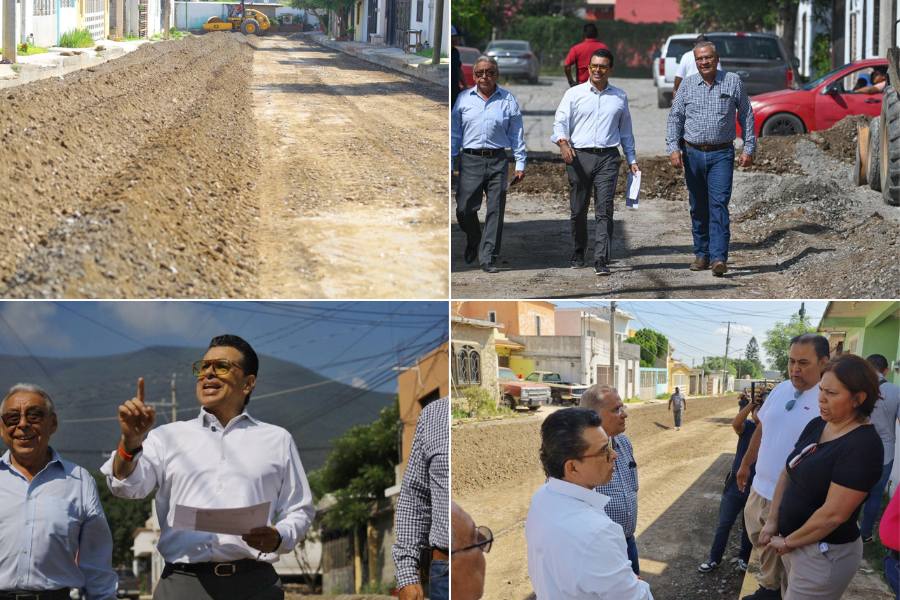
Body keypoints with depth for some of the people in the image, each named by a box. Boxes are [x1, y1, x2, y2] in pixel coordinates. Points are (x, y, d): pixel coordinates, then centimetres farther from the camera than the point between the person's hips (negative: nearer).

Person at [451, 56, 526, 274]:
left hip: (498, 160, 0)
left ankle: (488, 257, 2)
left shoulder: (508, 100, 7)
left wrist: (520, 164, 3)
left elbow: (517, 134, 8)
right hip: (470, 160, 0)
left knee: (495, 210, -3)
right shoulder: (464, 99, 8)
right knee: (464, 208, -3)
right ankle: (473, 241, 27)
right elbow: (454, 133, 12)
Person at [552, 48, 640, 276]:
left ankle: (601, 260, -11)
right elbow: (560, 122, -1)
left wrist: (631, 159, 16)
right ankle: (578, 253, 27)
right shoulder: (574, 94, 6)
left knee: (604, 210, -9)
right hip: (579, 156, 0)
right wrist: (562, 142, -22)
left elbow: (625, 131, 20)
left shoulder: (620, 97, 13)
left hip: (607, 157, 0)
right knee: (578, 210, 7)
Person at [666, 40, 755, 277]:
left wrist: (749, 148, 1)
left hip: (721, 154, -3)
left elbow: (747, 116, 6)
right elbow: (675, 117, 6)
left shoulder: (733, 82, 2)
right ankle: (702, 254, 20)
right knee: (698, 208, 9)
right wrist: (673, 147, -6)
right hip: (693, 154, 3)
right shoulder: (688, 85, 6)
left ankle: (719, 257, -19)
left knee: (719, 204, -13)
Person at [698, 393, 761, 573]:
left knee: (748, 526, 15)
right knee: (724, 523, 7)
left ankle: (744, 558, 32)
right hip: (736, 482, 0)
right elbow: (735, 423, -29)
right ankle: (714, 559, 18)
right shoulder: (746, 427, -8)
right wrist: (750, 403, -37)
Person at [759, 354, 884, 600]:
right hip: (794, 544, 8)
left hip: (824, 554, -8)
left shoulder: (863, 445, -22)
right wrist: (772, 521, 1)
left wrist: (789, 542, -15)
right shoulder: (817, 425, 3)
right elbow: (787, 473, 11)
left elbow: (834, 513, -25)